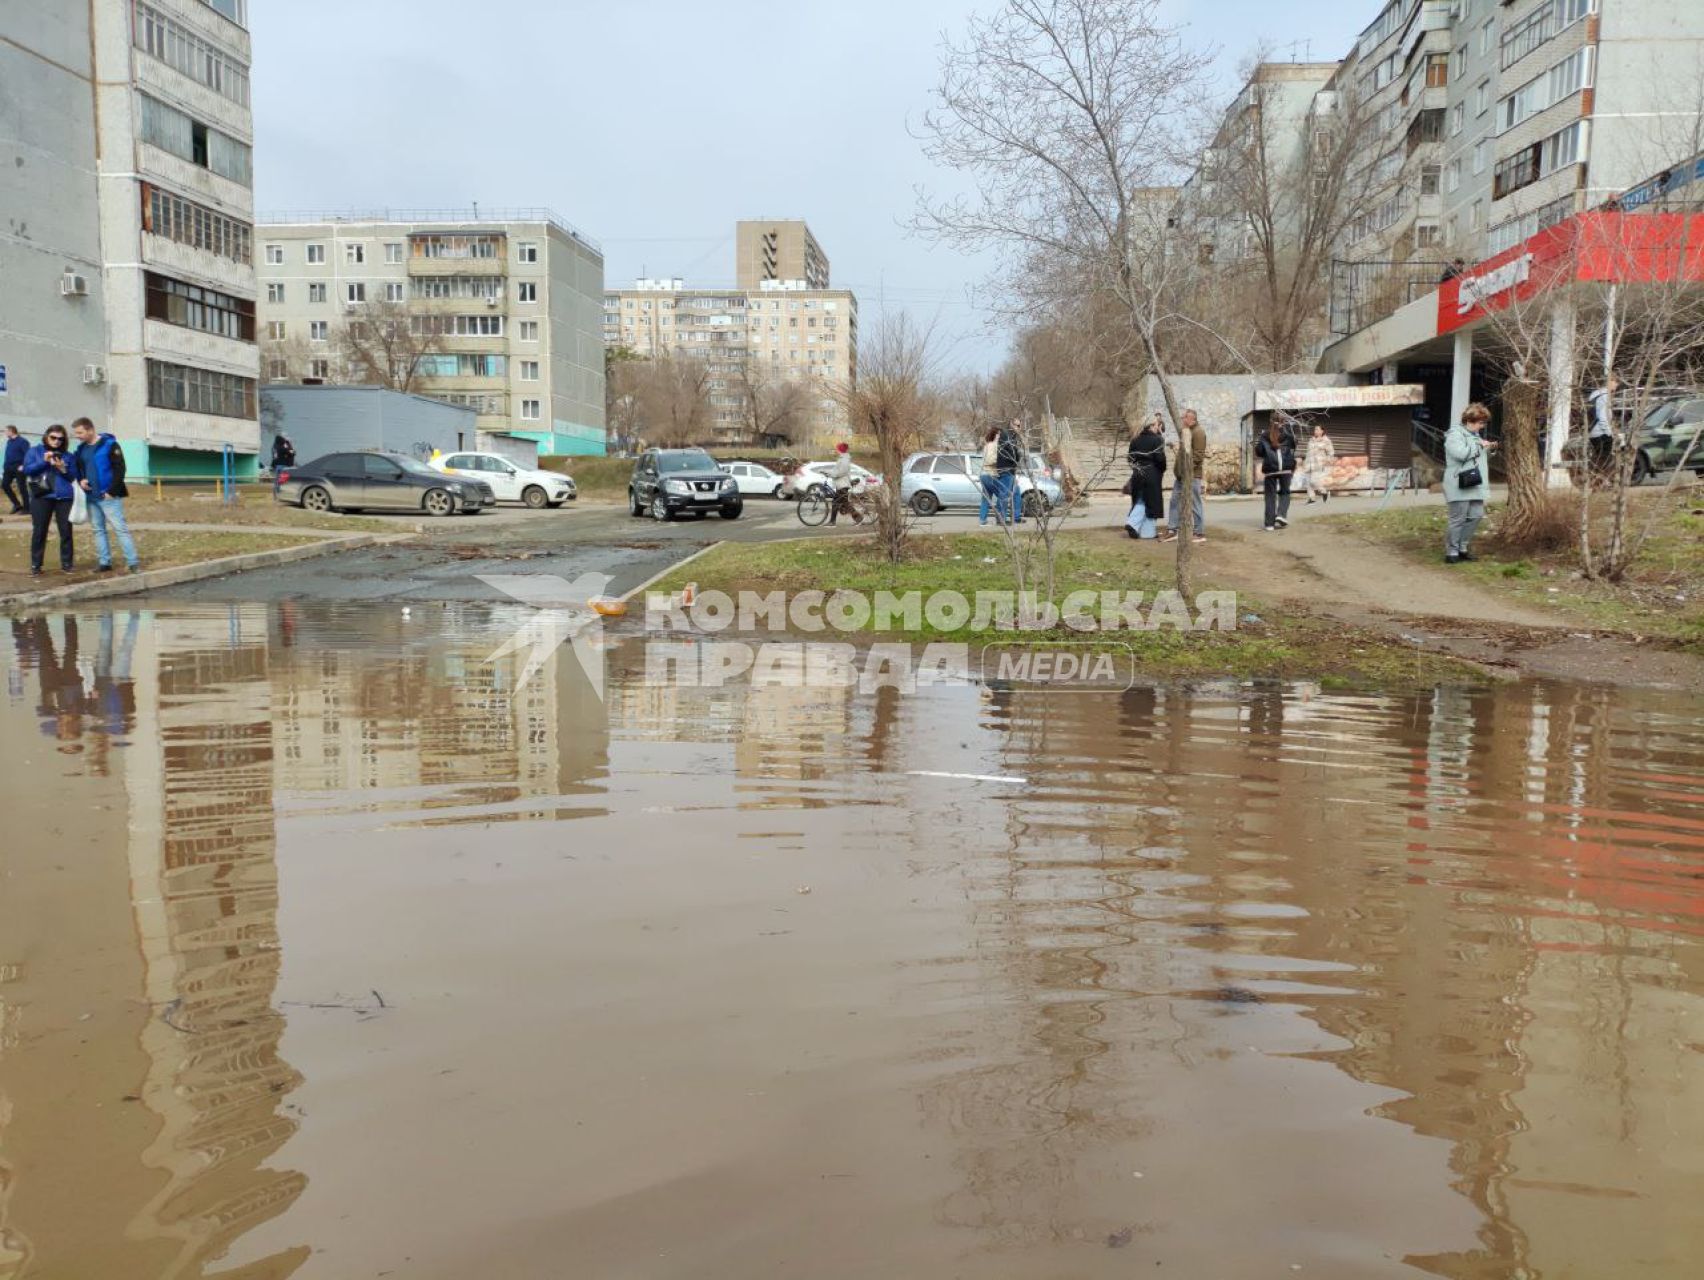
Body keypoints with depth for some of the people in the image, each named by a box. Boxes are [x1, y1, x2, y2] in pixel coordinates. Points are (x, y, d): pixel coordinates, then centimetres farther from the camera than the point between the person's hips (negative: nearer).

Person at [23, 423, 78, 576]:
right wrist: (44, 461, -15)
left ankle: (66, 563, 12)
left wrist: (63, 469, -13)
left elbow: (73, 477, 5)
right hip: (41, 497, -1)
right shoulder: (35, 450, 5)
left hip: (64, 497, 1)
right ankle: (35, 565, 6)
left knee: (66, 530, 2)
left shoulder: (68, 455, 8)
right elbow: (27, 470, -4)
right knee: (39, 531, 0)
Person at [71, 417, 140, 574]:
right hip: (91, 497, 7)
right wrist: (81, 480, 1)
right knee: (98, 529, 10)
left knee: (120, 528, -10)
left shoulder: (109, 444, -7)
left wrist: (112, 491, -17)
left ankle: (133, 562, -11)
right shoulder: (81, 448, 12)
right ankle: (104, 562, 16)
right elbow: (78, 469, 24)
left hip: (108, 496, -7)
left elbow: (119, 469, -13)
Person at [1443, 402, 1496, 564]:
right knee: (1458, 520, -5)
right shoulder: (1455, 434, -9)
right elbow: (1461, 453, -24)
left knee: (1476, 516, 8)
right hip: (1459, 486, -9)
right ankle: (1452, 552, 3)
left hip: (1474, 486, 9)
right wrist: (1479, 445, -13)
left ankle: (1462, 547, 20)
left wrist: (1488, 449, 13)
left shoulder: (1474, 435, 20)